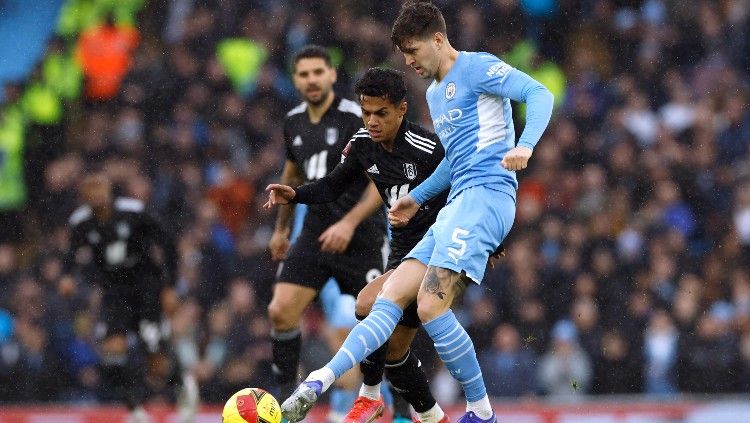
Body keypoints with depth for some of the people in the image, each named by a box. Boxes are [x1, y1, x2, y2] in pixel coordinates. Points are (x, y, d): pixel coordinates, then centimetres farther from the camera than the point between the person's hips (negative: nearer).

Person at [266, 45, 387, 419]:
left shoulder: (356, 118, -13)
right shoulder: (294, 122, 7)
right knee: (280, 310, -9)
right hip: (316, 232, 5)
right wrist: (282, 227, 26)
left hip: (361, 237, -5)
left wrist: (349, 223, -24)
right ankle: (287, 397, 2)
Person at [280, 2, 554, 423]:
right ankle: (316, 385, -12)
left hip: (486, 196, -10)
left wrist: (524, 145, -29)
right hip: (457, 204, 10)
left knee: (431, 305, -20)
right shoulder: (435, 93, 25)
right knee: (390, 298, -3)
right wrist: (417, 198, 30)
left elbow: (540, 94, -14)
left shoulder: (476, 68, -3)